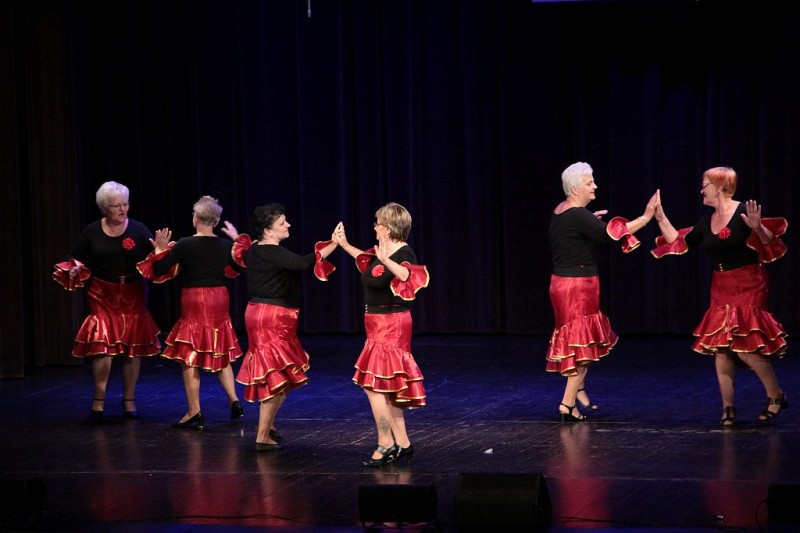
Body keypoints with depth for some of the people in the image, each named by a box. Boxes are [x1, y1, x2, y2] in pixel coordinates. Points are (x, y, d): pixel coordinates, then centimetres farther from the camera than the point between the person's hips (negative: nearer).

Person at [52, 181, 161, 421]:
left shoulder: (138, 230, -2)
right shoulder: (92, 232, 0)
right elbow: (74, 258, 8)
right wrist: (73, 270, -13)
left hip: (133, 295, 1)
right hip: (103, 295, -1)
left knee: (133, 348, 6)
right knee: (102, 345, -12)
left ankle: (129, 399, 19)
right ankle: (99, 399, 1)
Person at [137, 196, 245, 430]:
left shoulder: (185, 245, -13)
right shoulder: (225, 245, -1)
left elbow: (158, 270, -9)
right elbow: (237, 268, 18)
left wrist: (161, 249, 6)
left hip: (194, 303, -5)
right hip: (220, 300, 5)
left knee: (190, 357, 2)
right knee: (220, 354, 19)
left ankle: (194, 412, 0)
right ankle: (234, 400, 10)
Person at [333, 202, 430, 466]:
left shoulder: (404, 253, -18)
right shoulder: (380, 251, 9)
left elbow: (409, 276, -40)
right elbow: (364, 259, 32)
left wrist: (386, 261, -51)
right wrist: (344, 245, 30)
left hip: (391, 325, -10)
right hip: (379, 325, 10)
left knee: (374, 385, -10)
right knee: (389, 387, 12)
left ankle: (385, 444, -5)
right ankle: (402, 443, 18)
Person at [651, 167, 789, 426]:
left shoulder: (744, 212, -12)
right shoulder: (706, 222, 8)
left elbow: (770, 244, -17)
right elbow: (678, 242, 15)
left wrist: (757, 227, -35)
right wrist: (661, 218, 11)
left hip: (747, 287, -7)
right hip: (721, 290, 7)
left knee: (745, 346, -13)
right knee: (721, 348, 3)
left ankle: (776, 395, 5)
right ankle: (728, 408, 9)